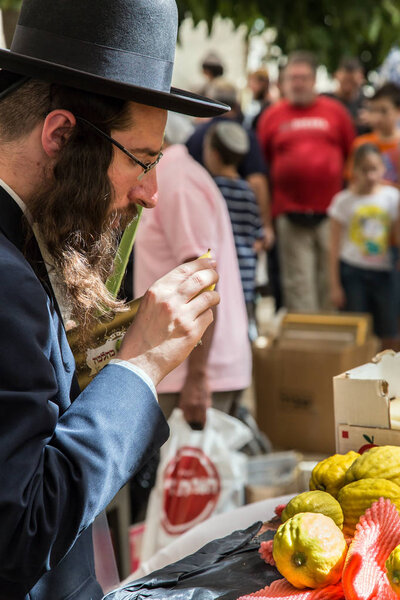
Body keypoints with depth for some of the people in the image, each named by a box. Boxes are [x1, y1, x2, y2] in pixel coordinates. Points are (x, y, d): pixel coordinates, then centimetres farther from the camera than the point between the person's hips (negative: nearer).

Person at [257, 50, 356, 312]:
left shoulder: (336, 111, 8)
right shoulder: (271, 116, 7)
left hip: (331, 213, 0)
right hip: (290, 213, 0)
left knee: (331, 281, 5)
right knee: (298, 283, 0)